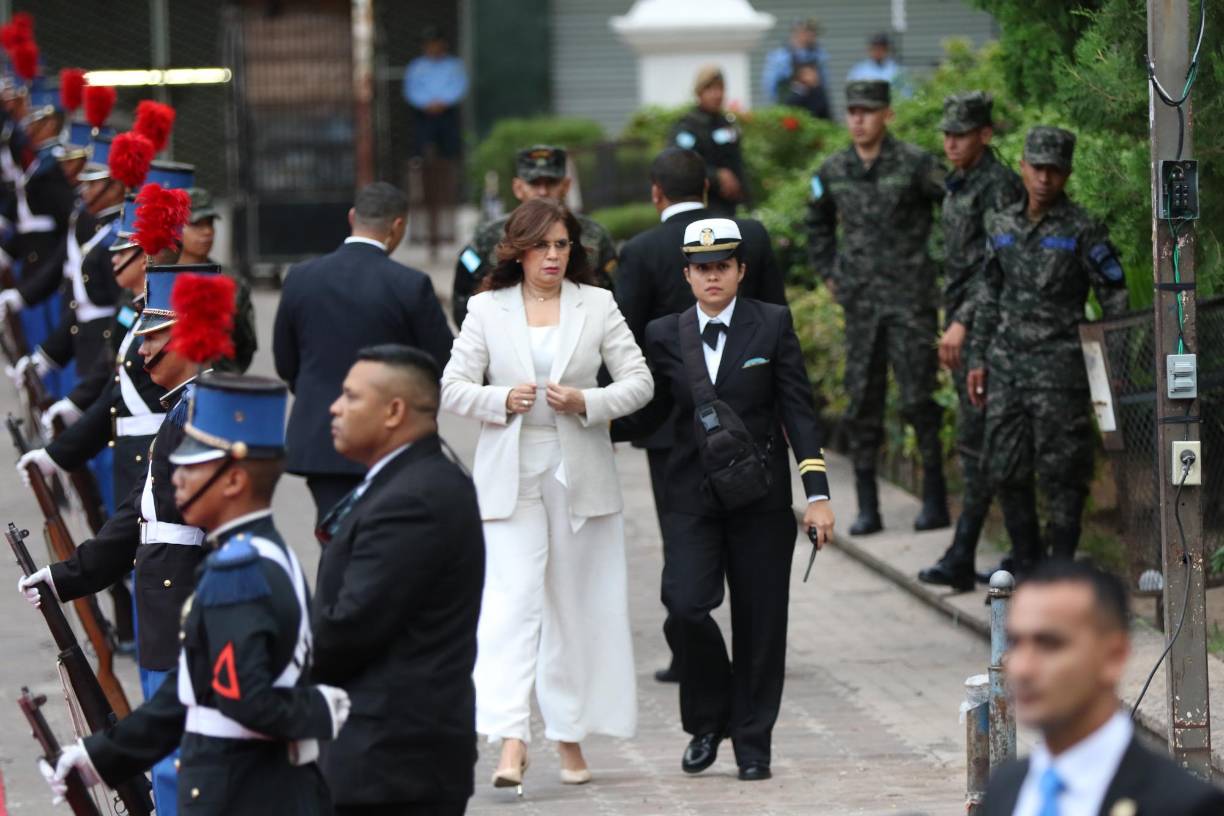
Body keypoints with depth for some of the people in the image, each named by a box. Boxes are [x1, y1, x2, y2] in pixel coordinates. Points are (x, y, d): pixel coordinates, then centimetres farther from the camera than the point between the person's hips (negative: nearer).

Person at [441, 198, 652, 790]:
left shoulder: (597, 305, 6)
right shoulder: (488, 309, 5)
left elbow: (638, 381, 5)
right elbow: (452, 387, 4)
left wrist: (587, 402, -13)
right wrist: (502, 399, -14)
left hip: (581, 474, 2)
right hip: (510, 476, -2)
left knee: (576, 606, 8)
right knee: (512, 601, -14)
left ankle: (570, 735, 20)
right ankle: (510, 740, -23)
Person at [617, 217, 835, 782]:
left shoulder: (772, 326, 1)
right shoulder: (666, 335, 6)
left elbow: (799, 411, 0)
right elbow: (649, 413, 14)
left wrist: (817, 495, -6)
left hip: (760, 497, -1)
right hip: (693, 498, 1)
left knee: (759, 621, 2)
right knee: (687, 606, -16)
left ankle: (752, 741, 16)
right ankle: (707, 723, 7)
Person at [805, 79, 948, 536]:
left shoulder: (915, 164, -7)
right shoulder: (833, 172, 7)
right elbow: (818, 225, 25)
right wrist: (829, 274, 17)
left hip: (912, 298, -4)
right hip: (860, 304, 4)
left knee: (919, 399, -5)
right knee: (862, 403, 4)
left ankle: (935, 500, 4)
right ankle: (867, 508, 9)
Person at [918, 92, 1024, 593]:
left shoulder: (998, 186, -12)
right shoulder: (958, 187, 17)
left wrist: (963, 323, -22)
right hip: (961, 325, 10)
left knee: (975, 442, -11)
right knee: (980, 443, 10)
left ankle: (962, 559, -14)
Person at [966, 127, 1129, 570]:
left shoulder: (1083, 231, -7)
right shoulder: (1002, 225, 10)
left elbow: (1115, 299, -4)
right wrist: (978, 358, 14)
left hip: (1059, 367, -5)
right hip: (1006, 366, 6)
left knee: (1060, 473, -4)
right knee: (1005, 470, 8)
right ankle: (1026, 566, 20)